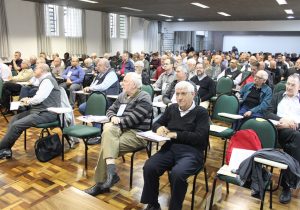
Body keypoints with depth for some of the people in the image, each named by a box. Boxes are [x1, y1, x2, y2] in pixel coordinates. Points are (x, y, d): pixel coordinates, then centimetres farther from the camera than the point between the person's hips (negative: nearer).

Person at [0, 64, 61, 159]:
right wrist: (29, 100, 5)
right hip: (39, 110, 10)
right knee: (15, 118, 6)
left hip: (46, 113, -10)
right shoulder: (45, 80, 19)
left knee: (16, 125, -18)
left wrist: (28, 100, 0)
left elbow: (39, 98, -20)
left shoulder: (47, 80, -12)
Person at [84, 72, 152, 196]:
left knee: (107, 145, -25)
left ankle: (101, 183, -12)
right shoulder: (122, 96, 17)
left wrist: (117, 122, -13)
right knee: (108, 130, -29)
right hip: (120, 128, 7)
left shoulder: (144, 99, -7)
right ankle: (111, 171, -33)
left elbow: (133, 119, -17)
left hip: (136, 133, -6)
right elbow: (110, 110, 17)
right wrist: (113, 117, -5)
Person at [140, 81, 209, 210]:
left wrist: (176, 134, -12)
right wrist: (159, 128, -1)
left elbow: (200, 137, -9)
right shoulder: (172, 108, 17)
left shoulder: (201, 112, 3)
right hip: (170, 148, 4)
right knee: (149, 167, -23)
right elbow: (156, 123, 24)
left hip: (191, 152, -4)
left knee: (177, 174, -33)